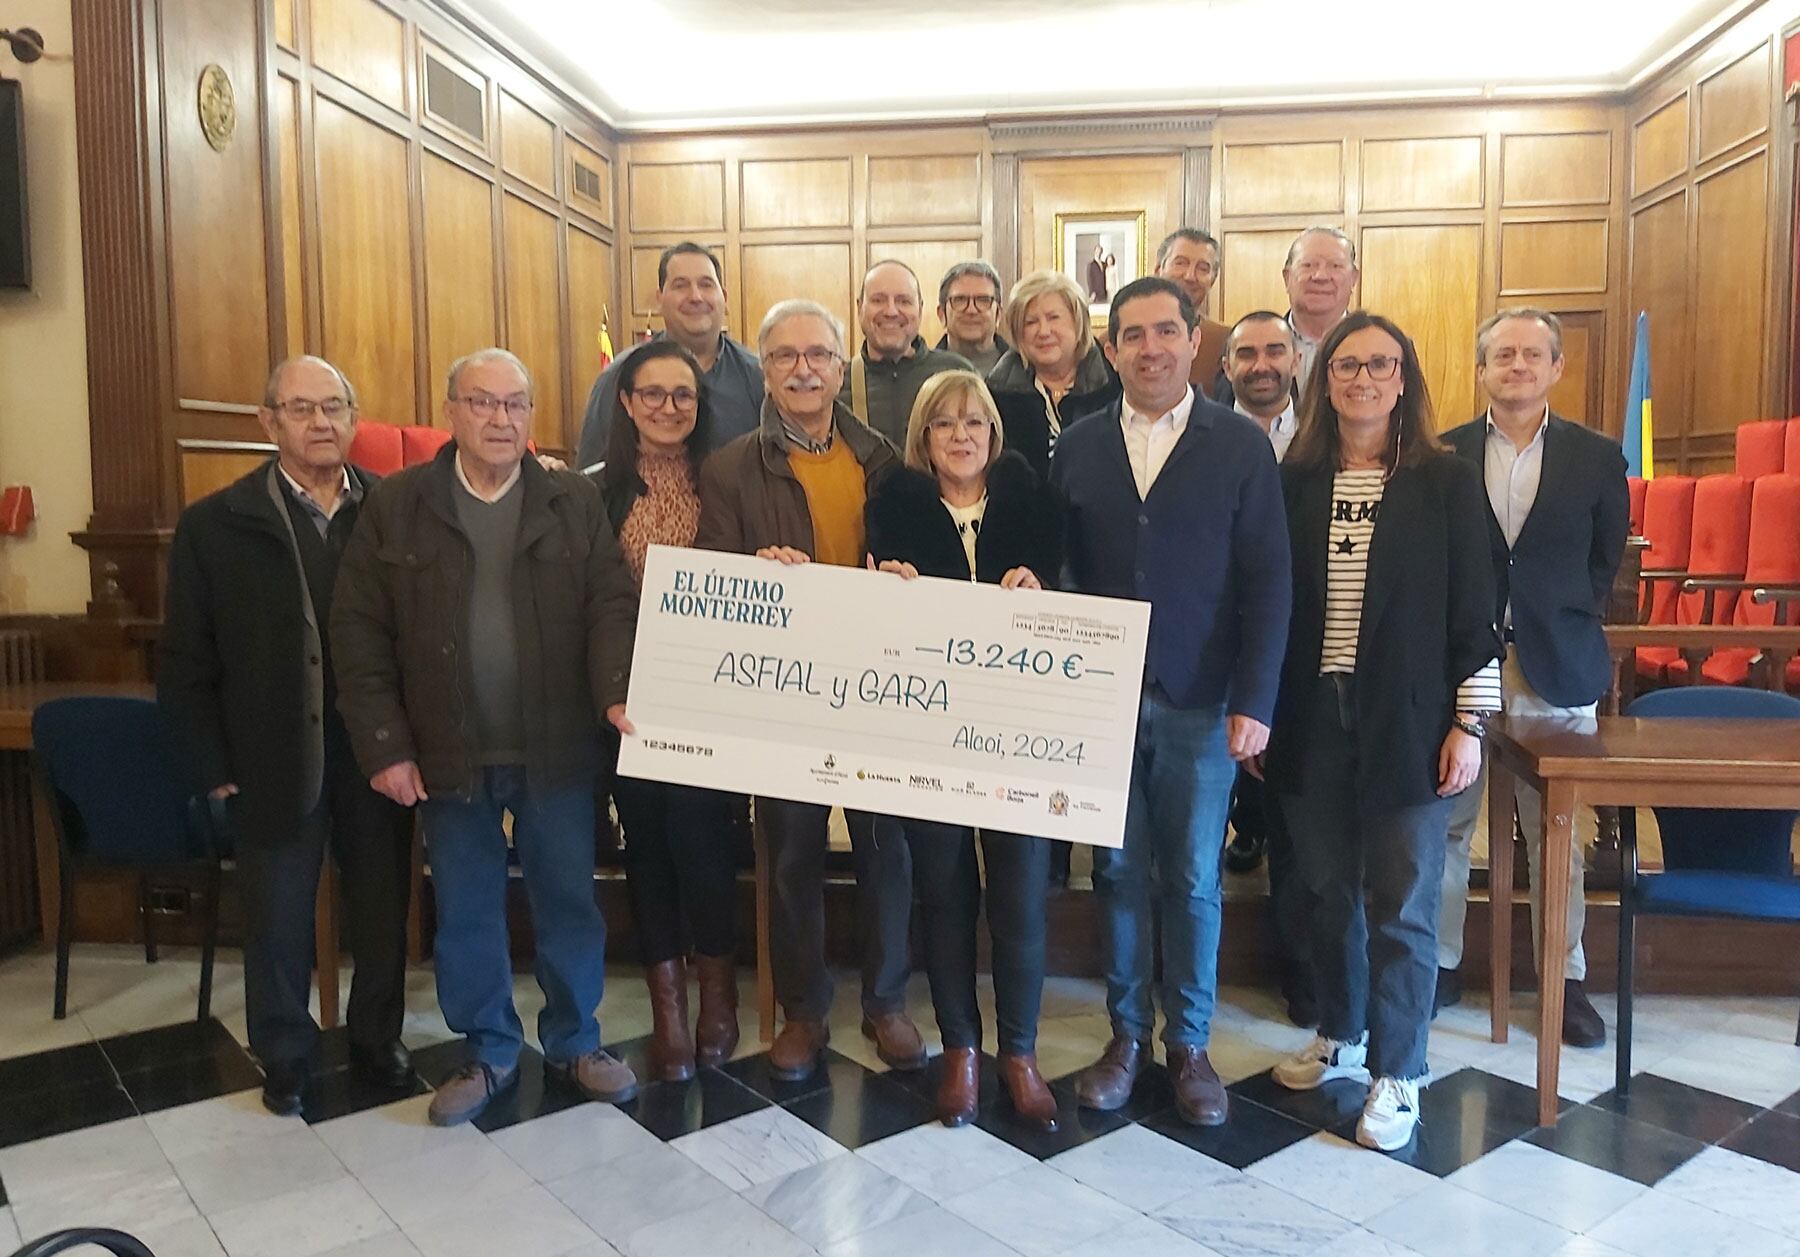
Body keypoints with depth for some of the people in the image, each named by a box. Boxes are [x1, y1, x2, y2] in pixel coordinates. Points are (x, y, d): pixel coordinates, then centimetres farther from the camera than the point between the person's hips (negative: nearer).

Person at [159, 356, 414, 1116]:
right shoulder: (214, 526, -2)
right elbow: (185, 662, -1)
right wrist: (215, 767, -4)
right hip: (276, 762, 0)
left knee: (383, 908, 13)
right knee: (279, 922, 14)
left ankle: (377, 1038, 34)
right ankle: (284, 1059, 34)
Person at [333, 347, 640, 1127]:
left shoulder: (576, 502, 2)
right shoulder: (395, 506, 0)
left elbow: (613, 606, -5)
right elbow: (359, 632, -1)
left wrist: (616, 694, -22)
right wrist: (383, 746, -6)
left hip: (556, 750, 0)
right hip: (450, 756, 0)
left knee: (569, 901, 11)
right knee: (465, 912, 12)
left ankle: (574, 1042, 31)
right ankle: (488, 1054, 31)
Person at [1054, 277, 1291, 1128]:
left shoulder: (1241, 446, 0)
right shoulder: (1077, 448, 6)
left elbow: (1266, 582, -3)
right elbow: (1061, 571, 5)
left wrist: (1254, 702, -9)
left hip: (1201, 703, -1)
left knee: (1193, 879, 7)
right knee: (1117, 873, 11)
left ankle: (1189, 1042, 25)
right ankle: (1126, 1033, 27)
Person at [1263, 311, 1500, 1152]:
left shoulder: (1446, 483, -1)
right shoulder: (1294, 482, 4)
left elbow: (1473, 612, -1)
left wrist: (1468, 723, -5)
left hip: (1406, 720, -2)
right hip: (1313, 718, 2)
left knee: (1401, 903, 4)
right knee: (1329, 889, 13)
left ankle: (1396, 1073, 19)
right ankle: (1340, 1035, 33)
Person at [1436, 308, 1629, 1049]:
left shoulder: (1597, 458, 4)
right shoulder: (1441, 456, 2)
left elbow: (1606, 562, 11)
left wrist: (1568, 622, 2)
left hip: (1555, 669, 0)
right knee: (1445, 826, 8)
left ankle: (1566, 980, 21)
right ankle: (1439, 966, 21)